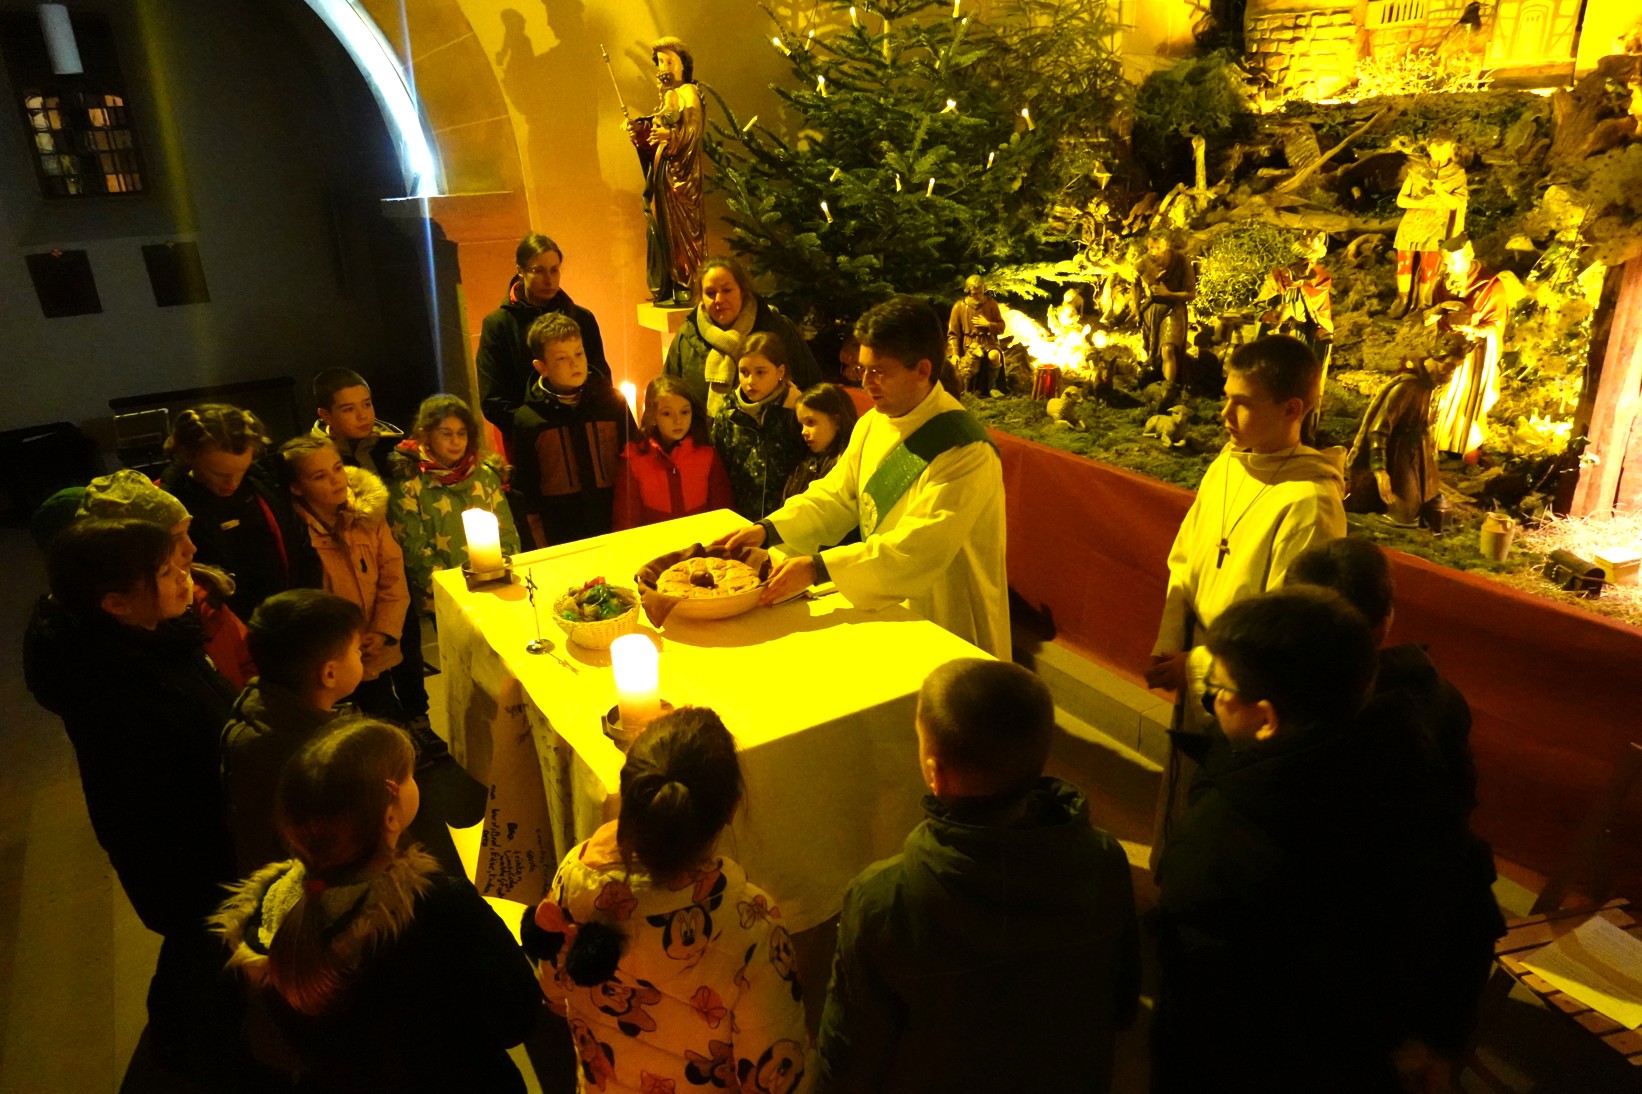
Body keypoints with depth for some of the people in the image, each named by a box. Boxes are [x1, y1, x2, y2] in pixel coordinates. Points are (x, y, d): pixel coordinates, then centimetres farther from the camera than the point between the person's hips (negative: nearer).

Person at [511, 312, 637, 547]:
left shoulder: (612, 402, 0)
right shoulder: (528, 420, -4)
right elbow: (525, 493, 0)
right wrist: (541, 549, -3)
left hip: (614, 530, 1)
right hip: (560, 540, -1)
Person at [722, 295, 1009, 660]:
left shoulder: (966, 452, -23)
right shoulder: (873, 424, 2)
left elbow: (920, 548, -29)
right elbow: (836, 496, 8)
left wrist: (819, 568, -32)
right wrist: (768, 529, -9)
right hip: (884, 610, 6)